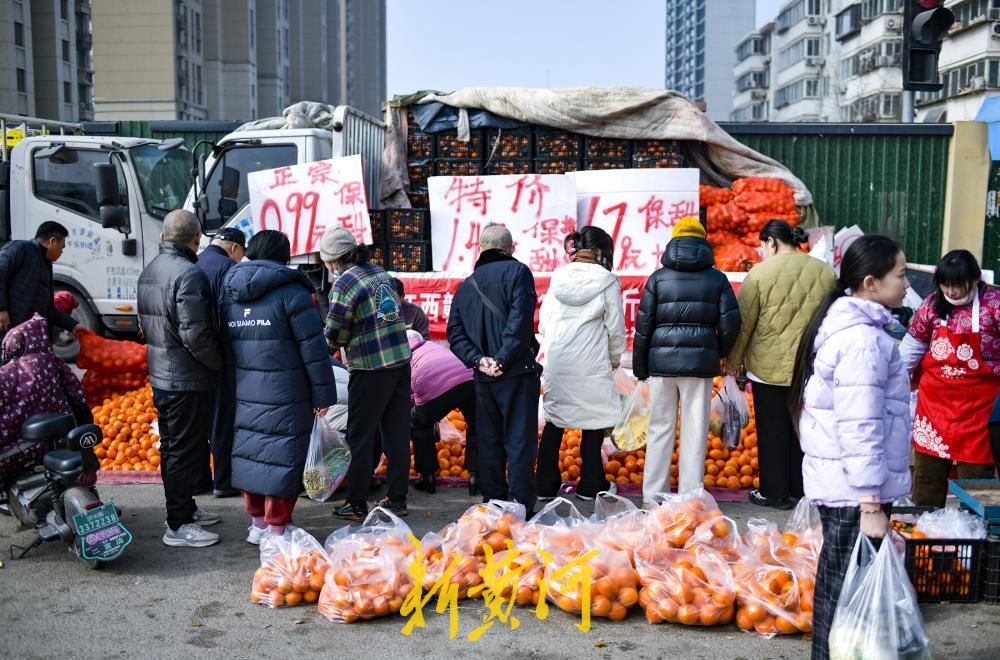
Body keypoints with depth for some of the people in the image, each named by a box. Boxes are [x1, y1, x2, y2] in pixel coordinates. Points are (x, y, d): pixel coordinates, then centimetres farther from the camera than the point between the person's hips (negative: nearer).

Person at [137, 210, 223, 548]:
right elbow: (195, 334, -24)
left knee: (171, 447, 18)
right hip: (188, 381, -9)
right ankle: (178, 526, 7)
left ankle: (184, 508, 32)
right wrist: (220, 363, -12)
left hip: (160, 376, 9)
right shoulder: (189, 273, -21)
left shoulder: (149, 271, 10)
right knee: (187, 451, 0)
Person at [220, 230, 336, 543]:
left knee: (251, 452, 15)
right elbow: (313, 348, -12)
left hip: (245, 394, 6)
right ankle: (276, 528, 8)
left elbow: (224, 344, 14)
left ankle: (257, 522, 26)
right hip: (285, 396, -6)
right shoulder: (290, 291, -11)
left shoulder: (229, 291, 9)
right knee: (282, 457, 2)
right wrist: (323, 394, -6)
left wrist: (239, 379, 19)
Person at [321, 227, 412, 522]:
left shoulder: (344, 283, -12)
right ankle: (396, 499, 20)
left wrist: (334, 341, 15)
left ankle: (356, 505, 12)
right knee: (397, 434, 12)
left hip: (370, 368, -7)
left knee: (360, 438, 5)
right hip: (401, 360, 7)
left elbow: (335, 336, -8)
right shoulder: (380, 272, 10)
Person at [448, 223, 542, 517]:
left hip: (484, 378, 5)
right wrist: (502, 359, -14)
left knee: (489, 443, 13)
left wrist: (478, 360, -4)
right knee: (520, 443, -2)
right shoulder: (516, 271, -2)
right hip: (518, 372, -5)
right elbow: (519, 321, -15)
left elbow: (455, 333, 6)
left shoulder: (465, 286, 15)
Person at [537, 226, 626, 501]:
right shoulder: (606, 281, -5)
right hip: (591, 365, -4)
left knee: (554, 422, 11)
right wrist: (615, 360, 15)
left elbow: (543, 324, 7)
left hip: (556, 364, 4)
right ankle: (591, 485, 17)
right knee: (594, 423, 9)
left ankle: (546, 484, 16)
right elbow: (615, 328, -1)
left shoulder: (558, 278, 5)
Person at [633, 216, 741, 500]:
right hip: (700, 364, 0)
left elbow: (643, 325, 1)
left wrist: (640, 367, 8)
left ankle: (654, 495, 12)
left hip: (662, 361, 0)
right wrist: (717, 354, 18)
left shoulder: (658, 277, 3)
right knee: (695, 431, 6)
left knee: (660, 429, 8)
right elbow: (730, 324, 0)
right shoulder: (717, 279, 4)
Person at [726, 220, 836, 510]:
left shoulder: (760, 273, -11)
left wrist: (734, 360, 5)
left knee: (772, 431, 7)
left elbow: (744, 322, -7)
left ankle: (774, 493, 16)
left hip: (769, 366, -4)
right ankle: (800, 489, 26)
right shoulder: (826, 272, 3)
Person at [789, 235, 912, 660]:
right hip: (853, 488, -10)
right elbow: (860, 429, -23)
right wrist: (871, 504, -21)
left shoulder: (844, 324, 12)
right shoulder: (863, 339, -19)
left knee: (837, 578, 19)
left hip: (835, 481, 10)